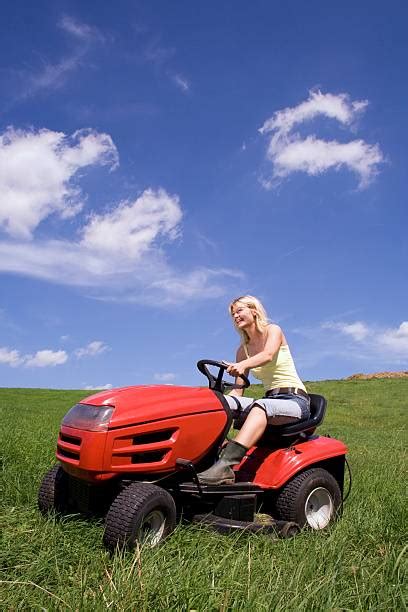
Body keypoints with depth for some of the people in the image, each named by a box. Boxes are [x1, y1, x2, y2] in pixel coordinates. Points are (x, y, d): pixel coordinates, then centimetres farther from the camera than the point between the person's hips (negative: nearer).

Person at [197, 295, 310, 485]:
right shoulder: (243, 350, 13)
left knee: (260, 406, -38)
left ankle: (227, 463, -52)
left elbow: (268, 356, -24)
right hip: (270, 400, 5)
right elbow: (237, 392, 8)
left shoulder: (273, 330, -1)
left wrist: (243, 365, -44)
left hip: (296, 400, -5)